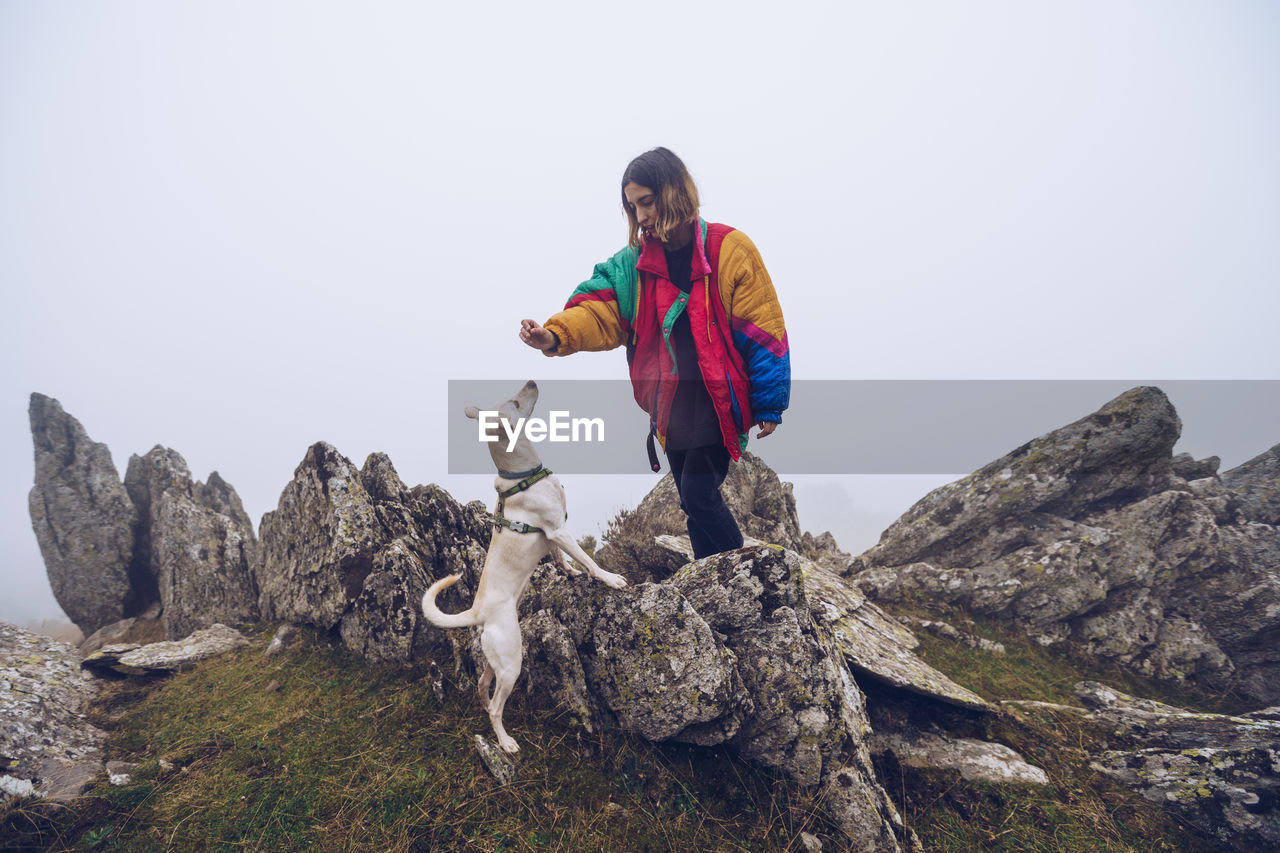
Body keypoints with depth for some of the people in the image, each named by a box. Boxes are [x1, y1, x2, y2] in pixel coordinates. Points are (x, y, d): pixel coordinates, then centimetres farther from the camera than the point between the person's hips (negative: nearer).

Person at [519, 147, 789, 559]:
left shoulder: (729, 249, -7)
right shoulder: (634, 262, 5)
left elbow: (763, 331, -6)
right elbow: (600, 309, -9)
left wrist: (769, 405, -6)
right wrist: (555, 335, -30)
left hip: (720, 405, -5)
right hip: (672, 409, 5)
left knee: (699, 494, -12)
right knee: (694, 503, 13)